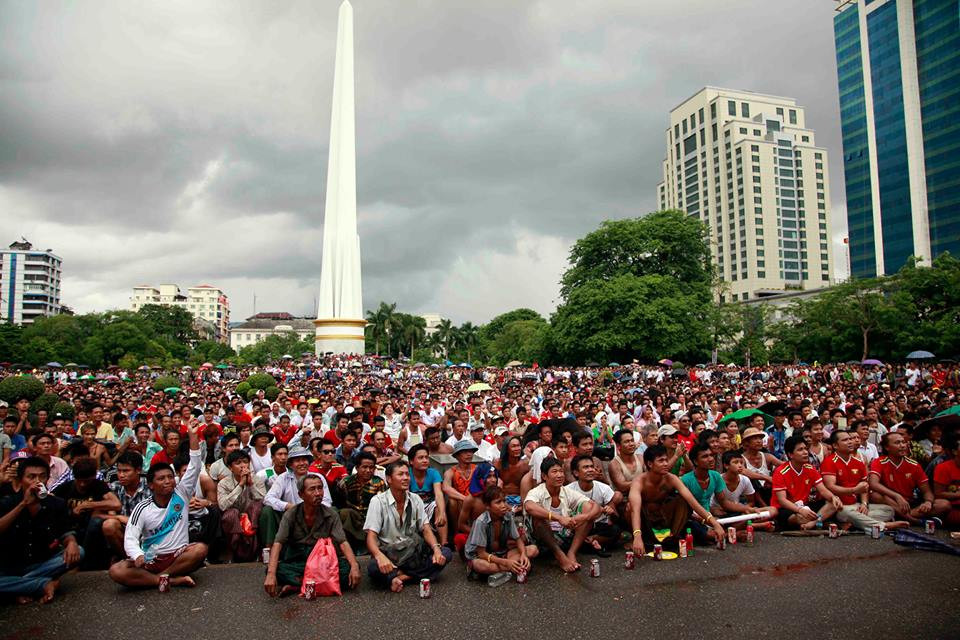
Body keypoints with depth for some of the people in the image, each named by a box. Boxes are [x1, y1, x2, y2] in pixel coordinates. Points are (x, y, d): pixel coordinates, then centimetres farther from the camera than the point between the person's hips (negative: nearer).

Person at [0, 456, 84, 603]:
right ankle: (46, 584, -19)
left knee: (77, 552, -24)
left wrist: (71, 542, -27)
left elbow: (65, 533, -2)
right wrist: (23, 504, -34)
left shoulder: (56, 504, -4)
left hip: (42, 564, 3)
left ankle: (21, 587, -16)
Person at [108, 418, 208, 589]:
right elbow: (130, 538, -8)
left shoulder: (181, 495, 0)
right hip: (151, 559, 1)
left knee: (201, 549, -31)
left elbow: (195, 467, -9)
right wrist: (138, 555, -32)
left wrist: (193, 435, -18)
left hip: (179, 556, -1)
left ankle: (160, 576, -20)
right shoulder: (143, 509, -1)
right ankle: (173, 580, -27)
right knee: (116, 571, -26)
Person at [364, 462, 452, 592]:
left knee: (445, 553, -19)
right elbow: (371, 536, -16)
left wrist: (436, 549, -20)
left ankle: (399, 577, -22)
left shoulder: (415, 499, 4)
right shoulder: (378, 501, -9)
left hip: (412, 551, 5)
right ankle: (412, 575, -18)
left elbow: (426, 529, 1)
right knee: (374, 568, -38)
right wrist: (379, 556, -37)